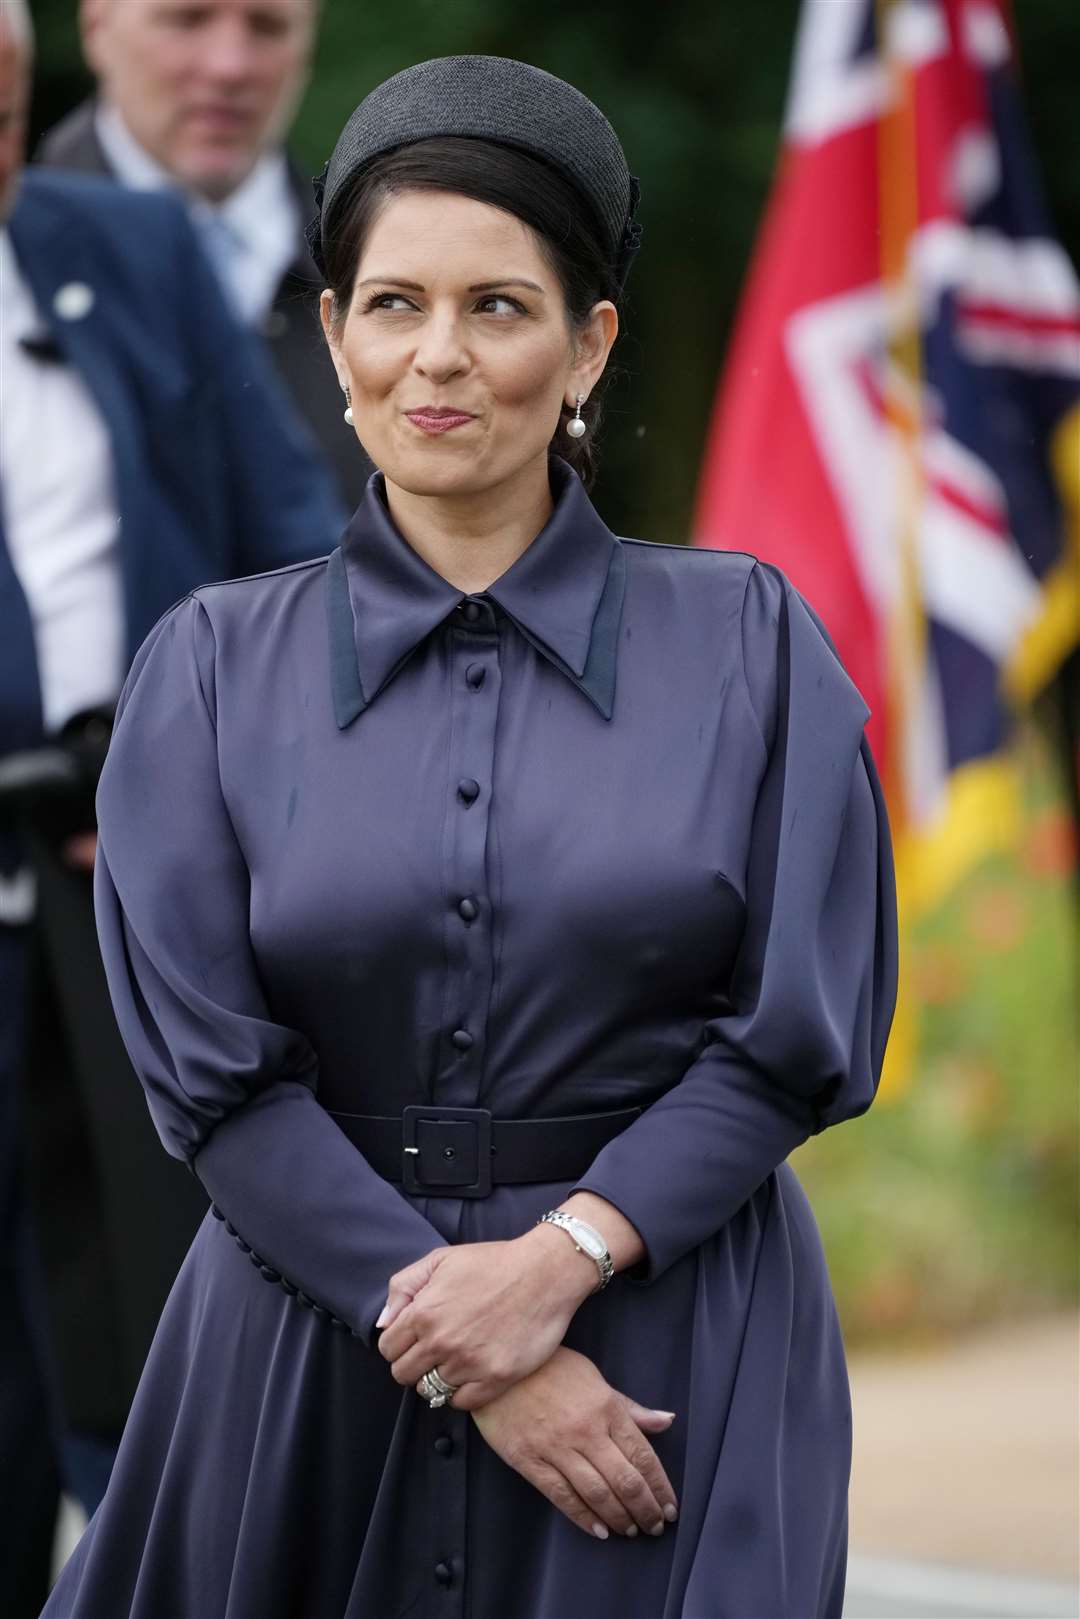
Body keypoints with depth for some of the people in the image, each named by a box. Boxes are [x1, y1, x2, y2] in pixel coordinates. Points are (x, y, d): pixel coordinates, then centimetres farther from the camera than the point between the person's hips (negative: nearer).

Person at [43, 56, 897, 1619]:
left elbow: (799, 1040, -3)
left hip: (673, 1333, -1)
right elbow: (214, 1078, -4)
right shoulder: (215, 668, 2)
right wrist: (460, 1355, -13)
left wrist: (560, 1257, -16)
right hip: (314, 1341, 1)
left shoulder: (746, 642, 1)